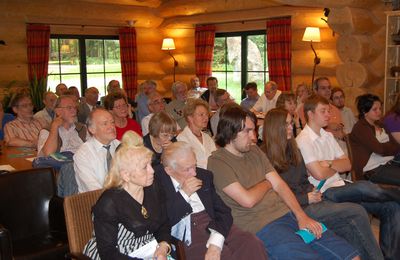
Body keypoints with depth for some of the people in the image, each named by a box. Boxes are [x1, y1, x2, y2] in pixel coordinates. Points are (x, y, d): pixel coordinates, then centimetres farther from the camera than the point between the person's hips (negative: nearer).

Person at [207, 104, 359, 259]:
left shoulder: (254, 151, 15)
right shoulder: (217, 162, -9)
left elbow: (279, 185, 11)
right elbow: (248, 200, -16)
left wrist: (301, 216, -2)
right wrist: (266, 183, 4)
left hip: (287, 213, 7)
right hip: (261, 226, -7)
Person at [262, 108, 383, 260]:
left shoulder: (292, 149, 16)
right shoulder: (265, 158, -9)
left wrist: (313, 191, 2)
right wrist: (306, 198, -11)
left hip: (310, 200, 7)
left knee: (352, 229, -18)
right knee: (358, 212, -15)